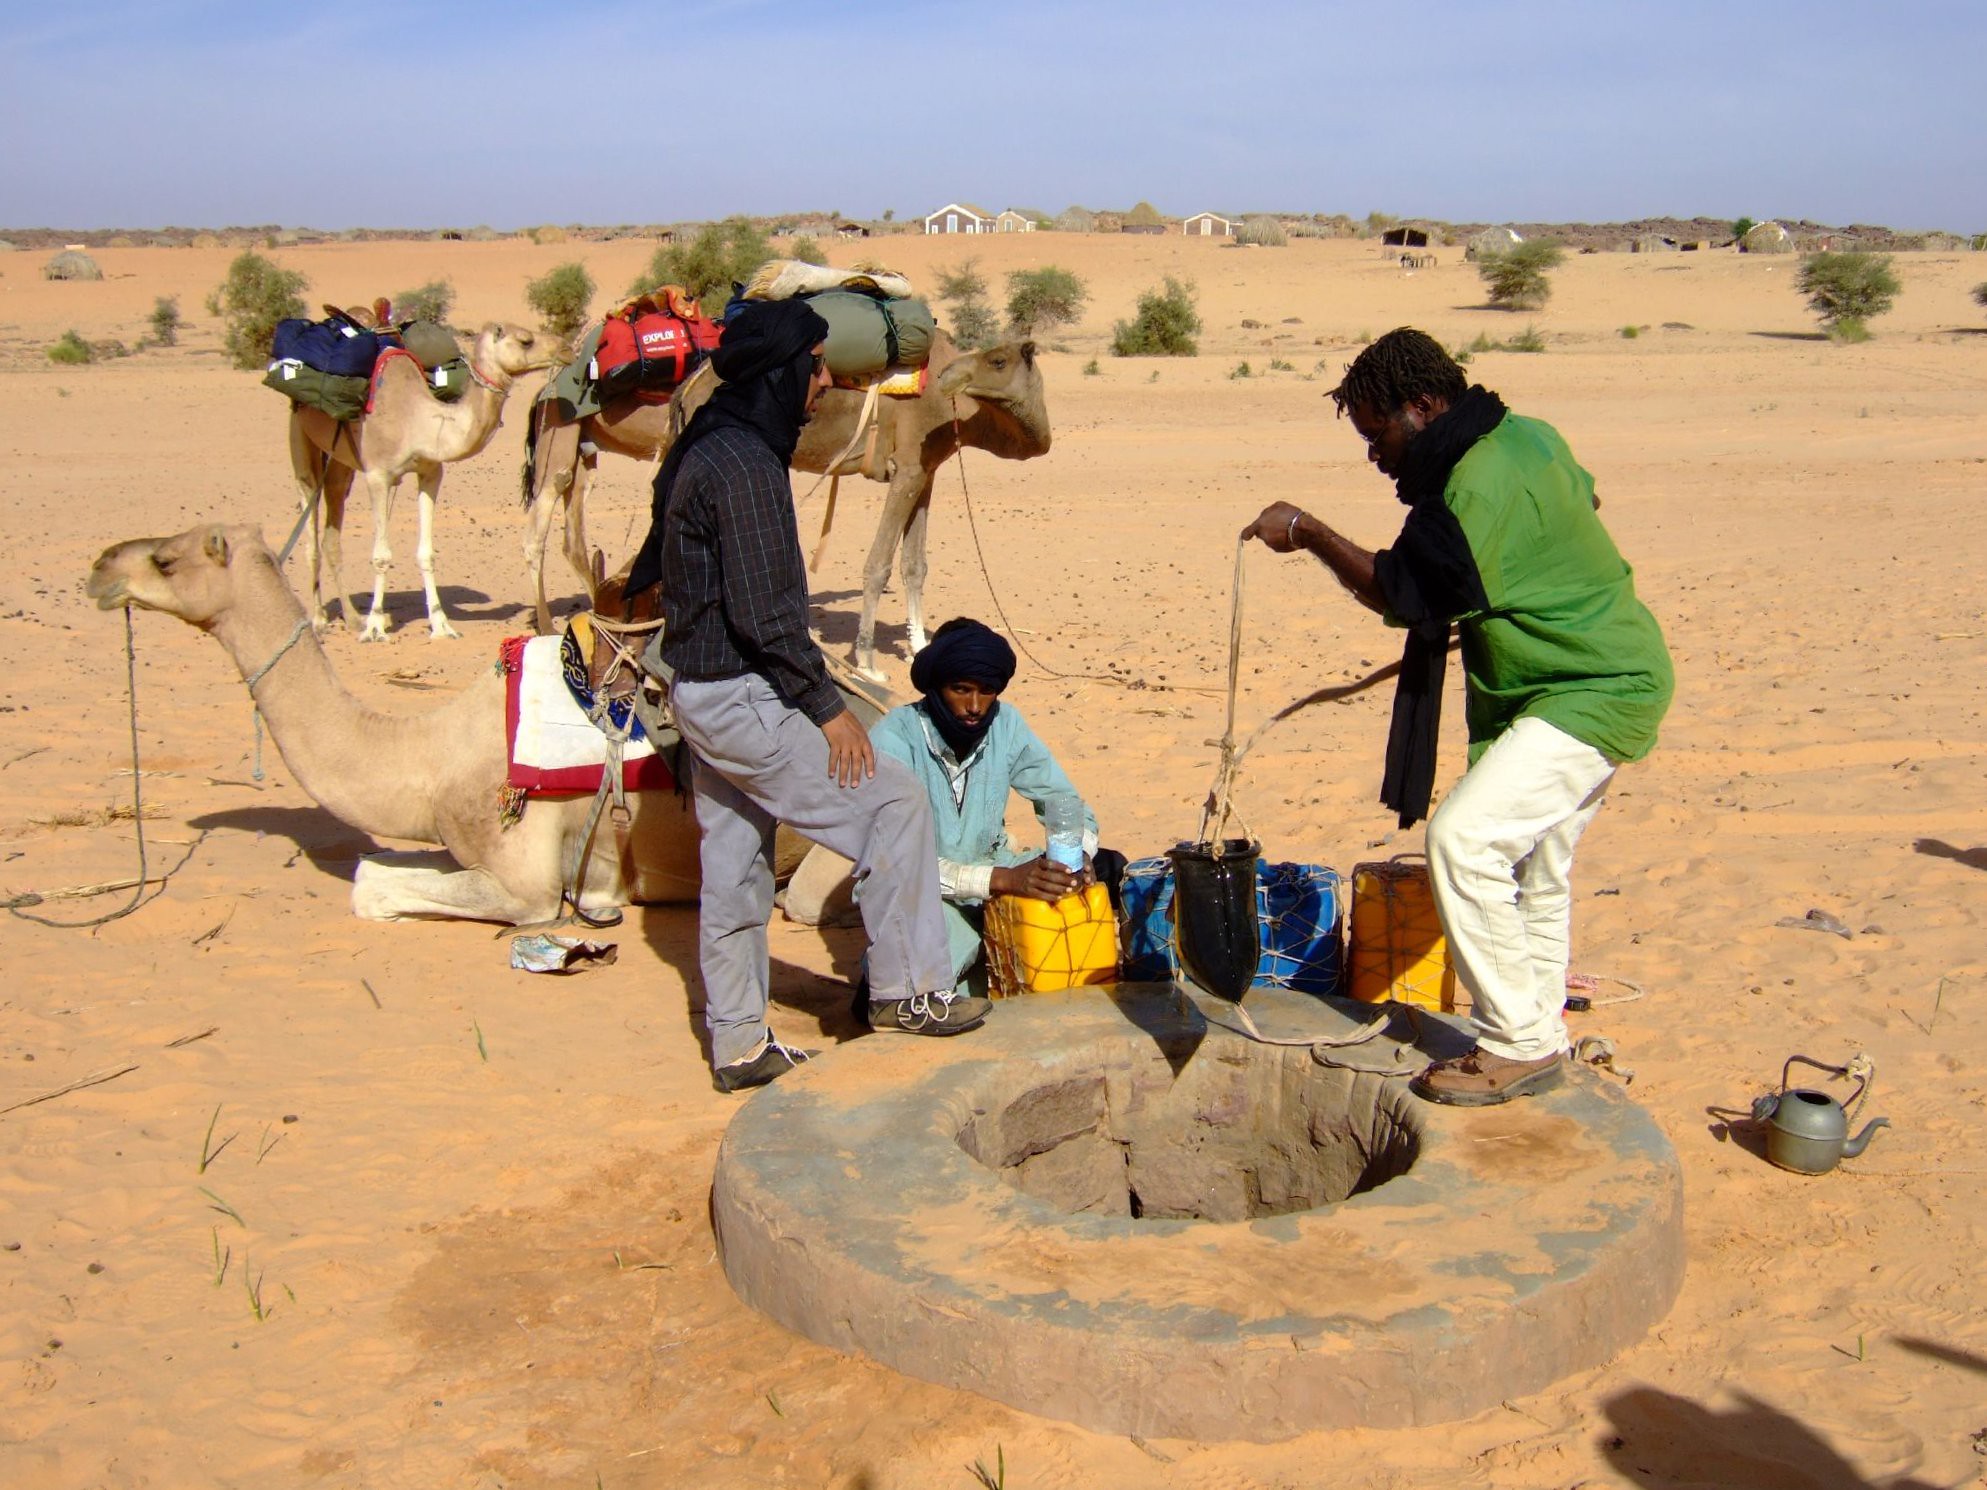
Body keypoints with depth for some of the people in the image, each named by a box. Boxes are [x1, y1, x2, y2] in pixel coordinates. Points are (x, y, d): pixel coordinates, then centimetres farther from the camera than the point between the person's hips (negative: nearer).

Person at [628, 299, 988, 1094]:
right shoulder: (744, 464, -20)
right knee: (894, 801, -3)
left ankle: (737, 1045, 25)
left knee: (734, 872, 15)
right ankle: (906, 990, 5)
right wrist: (826, 705, -16)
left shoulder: (705, 448, 12)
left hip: (702, 691, 10)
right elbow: (763, 610, -22)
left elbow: (662, 563, 23)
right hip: (738, 696, -10)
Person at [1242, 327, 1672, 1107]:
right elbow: (1584, 493, 26)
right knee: (1535, 863, 16)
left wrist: (1306, 531, -13)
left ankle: (1517, 1044, -8)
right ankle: (1539, 1037, 27)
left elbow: (1398, 593, -19)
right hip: (1606, 671, 11)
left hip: (1594, 694, -11)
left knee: (1463, 838, -18)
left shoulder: (1476, 486, -24)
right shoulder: (1528, 436, 7)